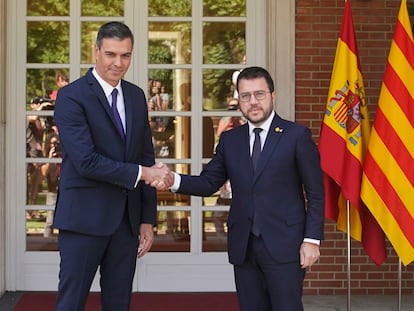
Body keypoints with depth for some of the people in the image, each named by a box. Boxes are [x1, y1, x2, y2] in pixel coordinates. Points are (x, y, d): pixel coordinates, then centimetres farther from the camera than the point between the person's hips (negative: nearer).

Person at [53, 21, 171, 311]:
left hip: (128, 218, 6)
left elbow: (147, 158, 11)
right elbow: (86, 161, -18)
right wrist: (138, 173, -14)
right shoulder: (71, 96, -9)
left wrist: (148, 219, 8)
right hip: (84, 217, -6)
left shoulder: (137, 96, 10)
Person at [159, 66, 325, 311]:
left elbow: (315, 193, -2)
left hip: (284, 246, -4)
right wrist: (174, 180, -10)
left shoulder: (297, 135, -2)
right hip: (243, 247, 4)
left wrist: (312, 239, -9)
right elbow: (208, 183, 8)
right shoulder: (230, 140, 11)